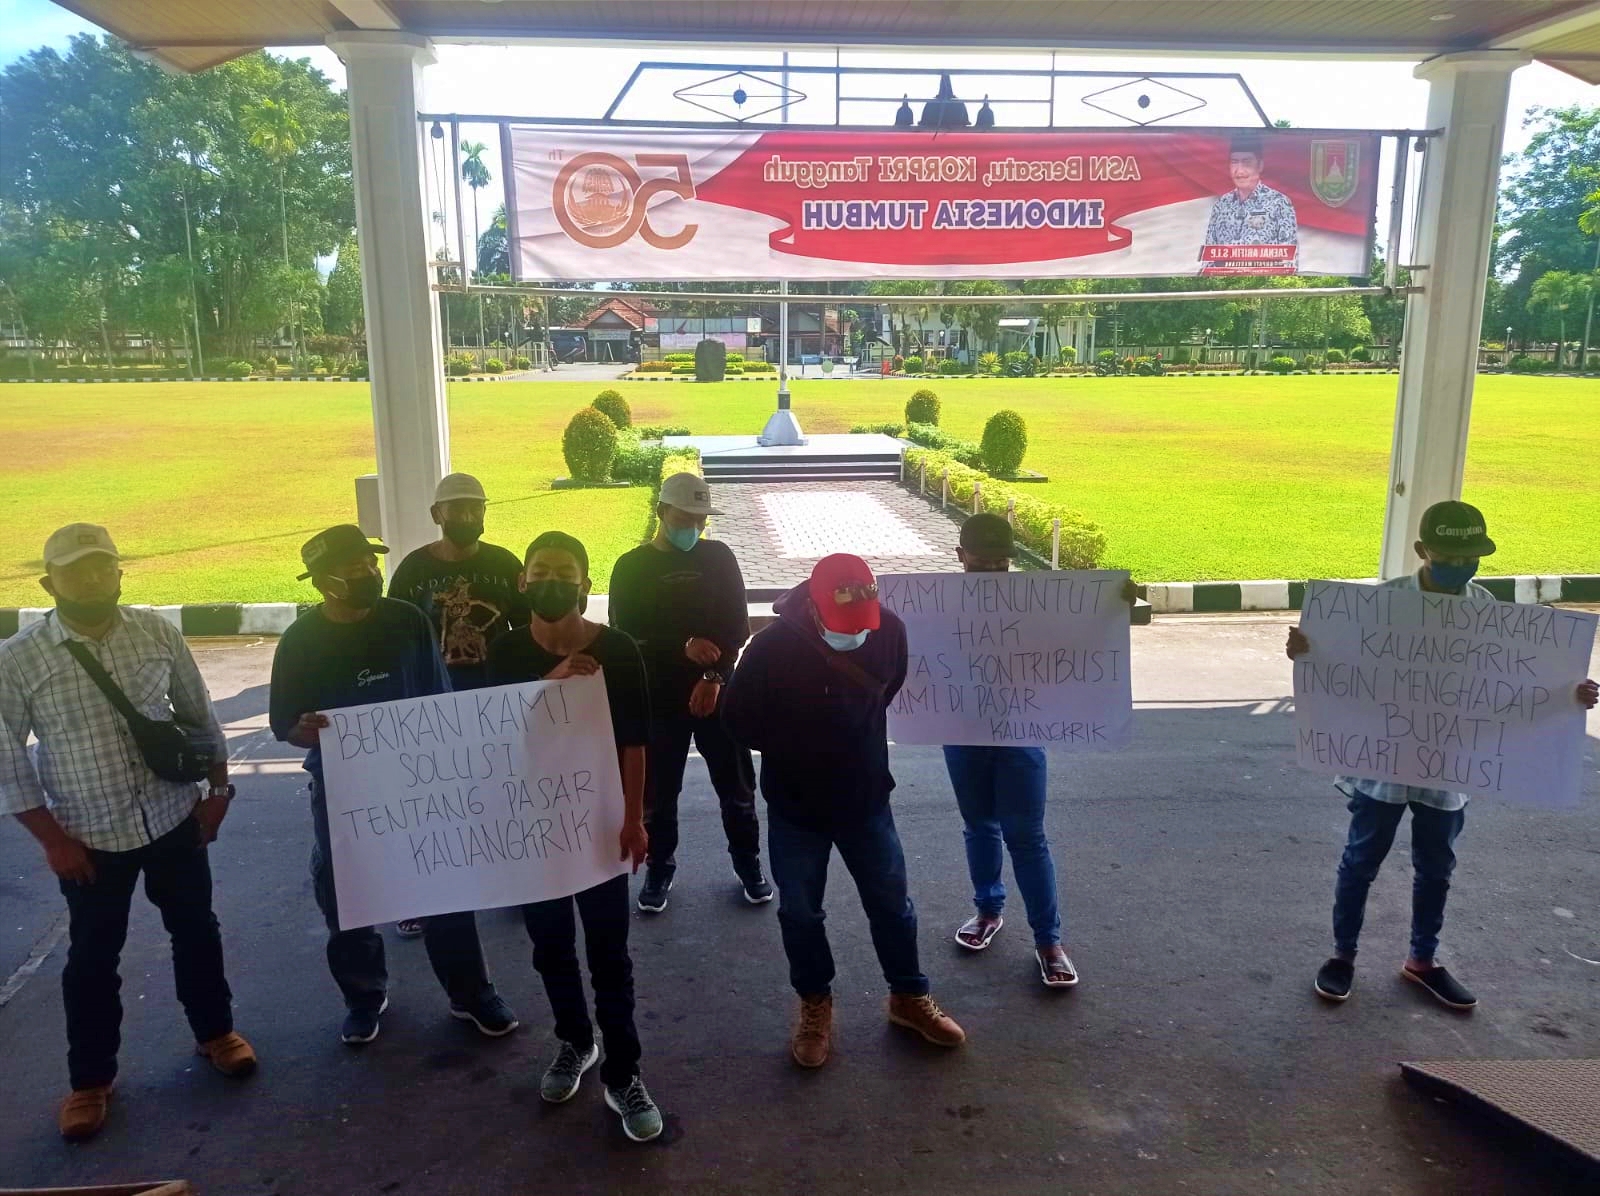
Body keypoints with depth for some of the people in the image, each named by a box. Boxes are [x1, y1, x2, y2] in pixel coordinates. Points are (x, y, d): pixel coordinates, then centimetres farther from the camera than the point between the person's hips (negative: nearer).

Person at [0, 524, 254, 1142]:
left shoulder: (158, 632, -6)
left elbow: (199, 715, 4)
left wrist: (219, 790, 5)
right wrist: (52, 839, -8)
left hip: (175, 818, 2)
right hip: (90, 836, -2)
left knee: (195, 930, 17)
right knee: (93, 957, 12)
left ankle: (215, 1032, 39)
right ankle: (90, 1079, 32)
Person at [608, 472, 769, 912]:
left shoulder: (719, 557, 2)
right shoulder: (632, 567, -2)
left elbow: (737, 626, 0)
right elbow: (625, 636, -9)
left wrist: (715, 676, -13)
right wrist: (683, 647, -23)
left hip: (715, 690, 1)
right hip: (658, 696, -1)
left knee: (736, 786, 8)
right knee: (658, 792, 7)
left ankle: (749, 865, 25)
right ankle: (658, 870, 26)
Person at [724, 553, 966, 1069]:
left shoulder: (889, 628, -16)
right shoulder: (773, 647, -26)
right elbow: (739, 718, -10)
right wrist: (796, 751, -4)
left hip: (866, 796, 2)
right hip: (795, 805, -2)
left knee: (891, 902, 14)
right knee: (800, 912, 12)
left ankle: (909, 997, 36)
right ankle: (815, 1005, 35)